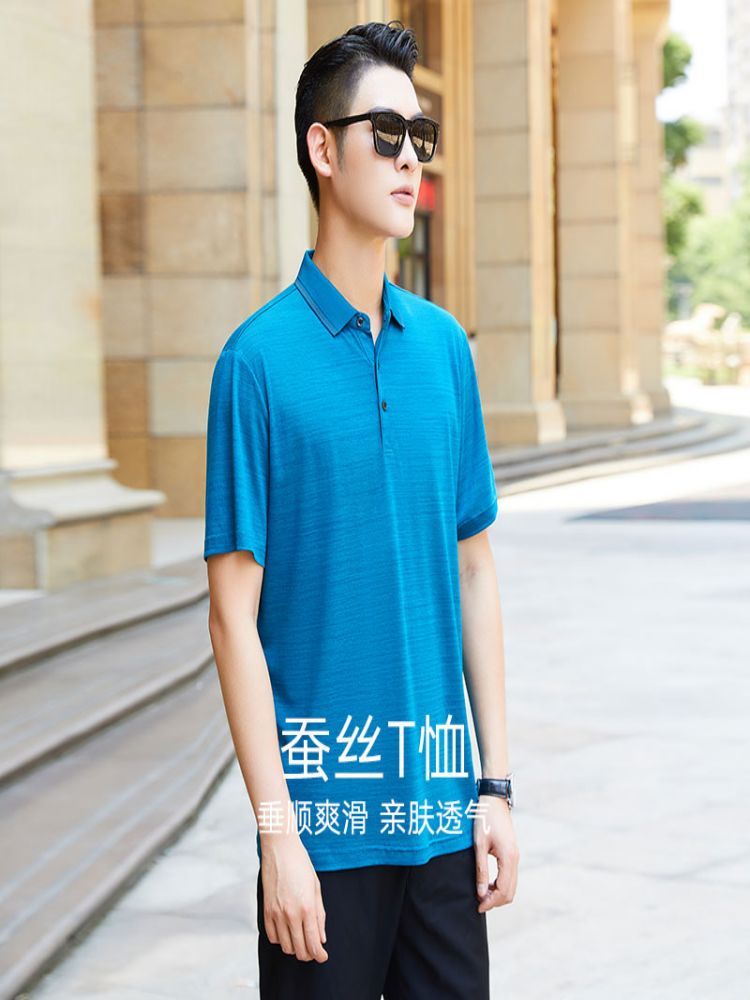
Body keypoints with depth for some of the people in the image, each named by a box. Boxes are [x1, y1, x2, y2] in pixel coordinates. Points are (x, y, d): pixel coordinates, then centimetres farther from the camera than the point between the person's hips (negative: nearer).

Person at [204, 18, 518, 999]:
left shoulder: (443, 344, 7)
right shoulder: (261, 359, -8)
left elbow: (475, 570, 11)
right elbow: (234, 612, -9)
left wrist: (495, 786, 8)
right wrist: (276, 830, -11)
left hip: (441, 807, 5)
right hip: (327, 809, -4)